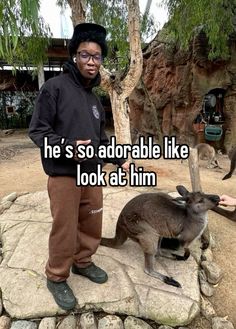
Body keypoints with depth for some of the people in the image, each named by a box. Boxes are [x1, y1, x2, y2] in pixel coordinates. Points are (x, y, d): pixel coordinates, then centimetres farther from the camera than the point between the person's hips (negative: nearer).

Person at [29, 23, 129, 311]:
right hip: (64, 176, -7)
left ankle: (82, 263, 41)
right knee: (65, 232, 4)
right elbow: (37, 130, -12)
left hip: (92, 174, 7)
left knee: (92, 226, 17)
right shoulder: (55, 87, -9)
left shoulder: (94, 98, 13)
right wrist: (67, 148, -24)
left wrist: (119, 160, 8)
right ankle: (56, 278, 28)